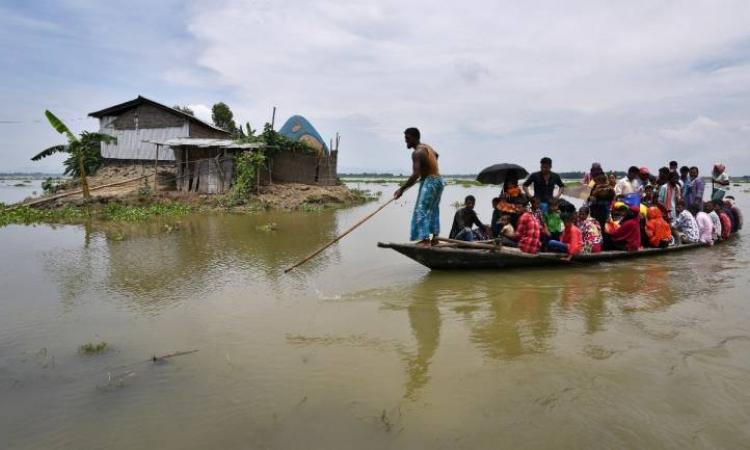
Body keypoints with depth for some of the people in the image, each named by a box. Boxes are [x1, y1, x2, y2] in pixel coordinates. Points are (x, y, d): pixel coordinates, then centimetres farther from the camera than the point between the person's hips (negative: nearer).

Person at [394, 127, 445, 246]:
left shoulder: (417, 152, -17)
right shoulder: (427, 147, 13)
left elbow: (415, 175, -27)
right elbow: (436, 155, 37)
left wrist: (402, 189, -25)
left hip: (429, 182, -10)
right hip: (438, 180, 10)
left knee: (421, 210, -12)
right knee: (433, 209, 17)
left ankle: (425, 238, -19)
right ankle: (435, 237, 21)